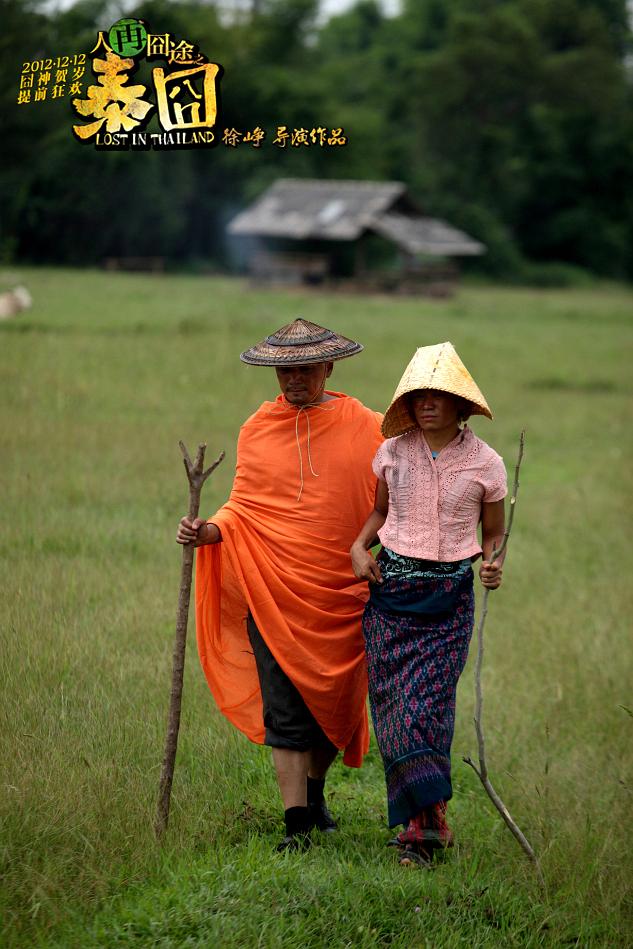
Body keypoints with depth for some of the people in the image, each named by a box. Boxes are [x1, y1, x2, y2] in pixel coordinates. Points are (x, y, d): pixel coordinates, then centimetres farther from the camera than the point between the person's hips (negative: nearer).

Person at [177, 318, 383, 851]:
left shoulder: (366, 429, 2)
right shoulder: (258, 429, 7)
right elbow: (243, 509, 10)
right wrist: (208, 531, -9)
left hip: (340, 595, 0)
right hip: (272, 588, 0)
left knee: (337, 704, 11)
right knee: (285, 709, -5)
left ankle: (314, 791, 36)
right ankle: (297, 825, -1)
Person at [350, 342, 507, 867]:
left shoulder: (485, 463, -3)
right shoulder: (392, 453, 2)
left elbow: (494, 533, 9)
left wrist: (493, 566, -11)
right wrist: (359, 547, 3)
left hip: (450, 595, -2)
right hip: (392, 587, 2)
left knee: (428, 701, -11)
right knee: (394, 701, -4)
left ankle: (419, 823, -2)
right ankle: (429, 817, 5)